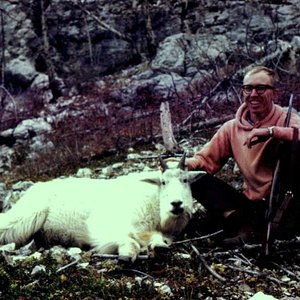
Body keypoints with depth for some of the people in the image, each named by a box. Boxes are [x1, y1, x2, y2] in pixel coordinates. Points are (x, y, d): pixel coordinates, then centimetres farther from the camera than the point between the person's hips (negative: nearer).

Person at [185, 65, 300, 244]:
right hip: (251, 204, 5)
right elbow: (206, 160, 8)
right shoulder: (232, 128, 9)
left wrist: (271, 131, -30)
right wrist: (181, 164, -12)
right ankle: (241, 221, -35)